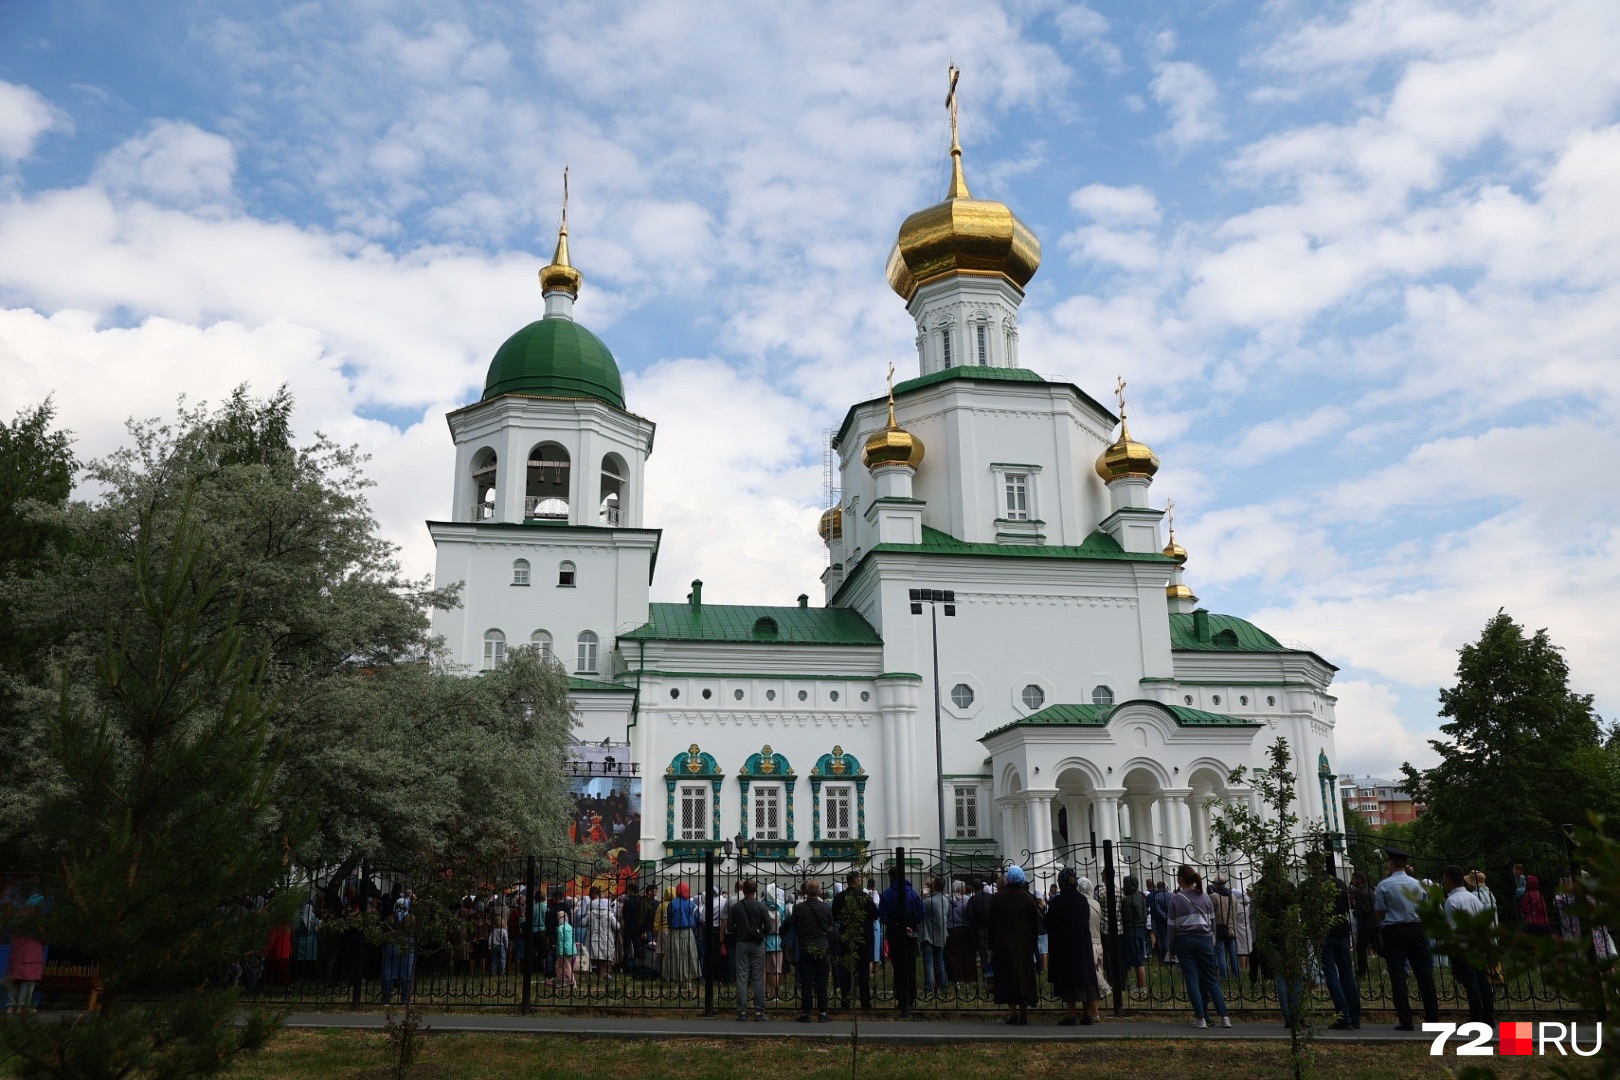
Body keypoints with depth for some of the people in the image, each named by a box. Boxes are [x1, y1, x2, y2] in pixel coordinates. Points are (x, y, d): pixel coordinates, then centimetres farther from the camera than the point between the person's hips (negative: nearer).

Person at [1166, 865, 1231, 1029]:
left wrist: (1171, 949, 6)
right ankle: (1224, 1017, 1)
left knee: (1192, 979, 1)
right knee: (1211, 979, 8)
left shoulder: (1176, 898, -4)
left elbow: (1171, 925, -3)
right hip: (1204, 940, 3)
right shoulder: (1204, 897, 6)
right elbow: (1212, 922, 9)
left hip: (1184, 941, -3)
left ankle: (1201, 1018, -3)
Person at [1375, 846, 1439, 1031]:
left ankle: (1405, 1021, -1)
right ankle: (1433, 1018, 9)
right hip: (1416, 929, 4)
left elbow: (1380, 913, -5)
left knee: (1398, 976, 0)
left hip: (1393, 932, -4)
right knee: (1424, 974, 8)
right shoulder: (1416, 884, 4)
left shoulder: (1384, 886, -7)